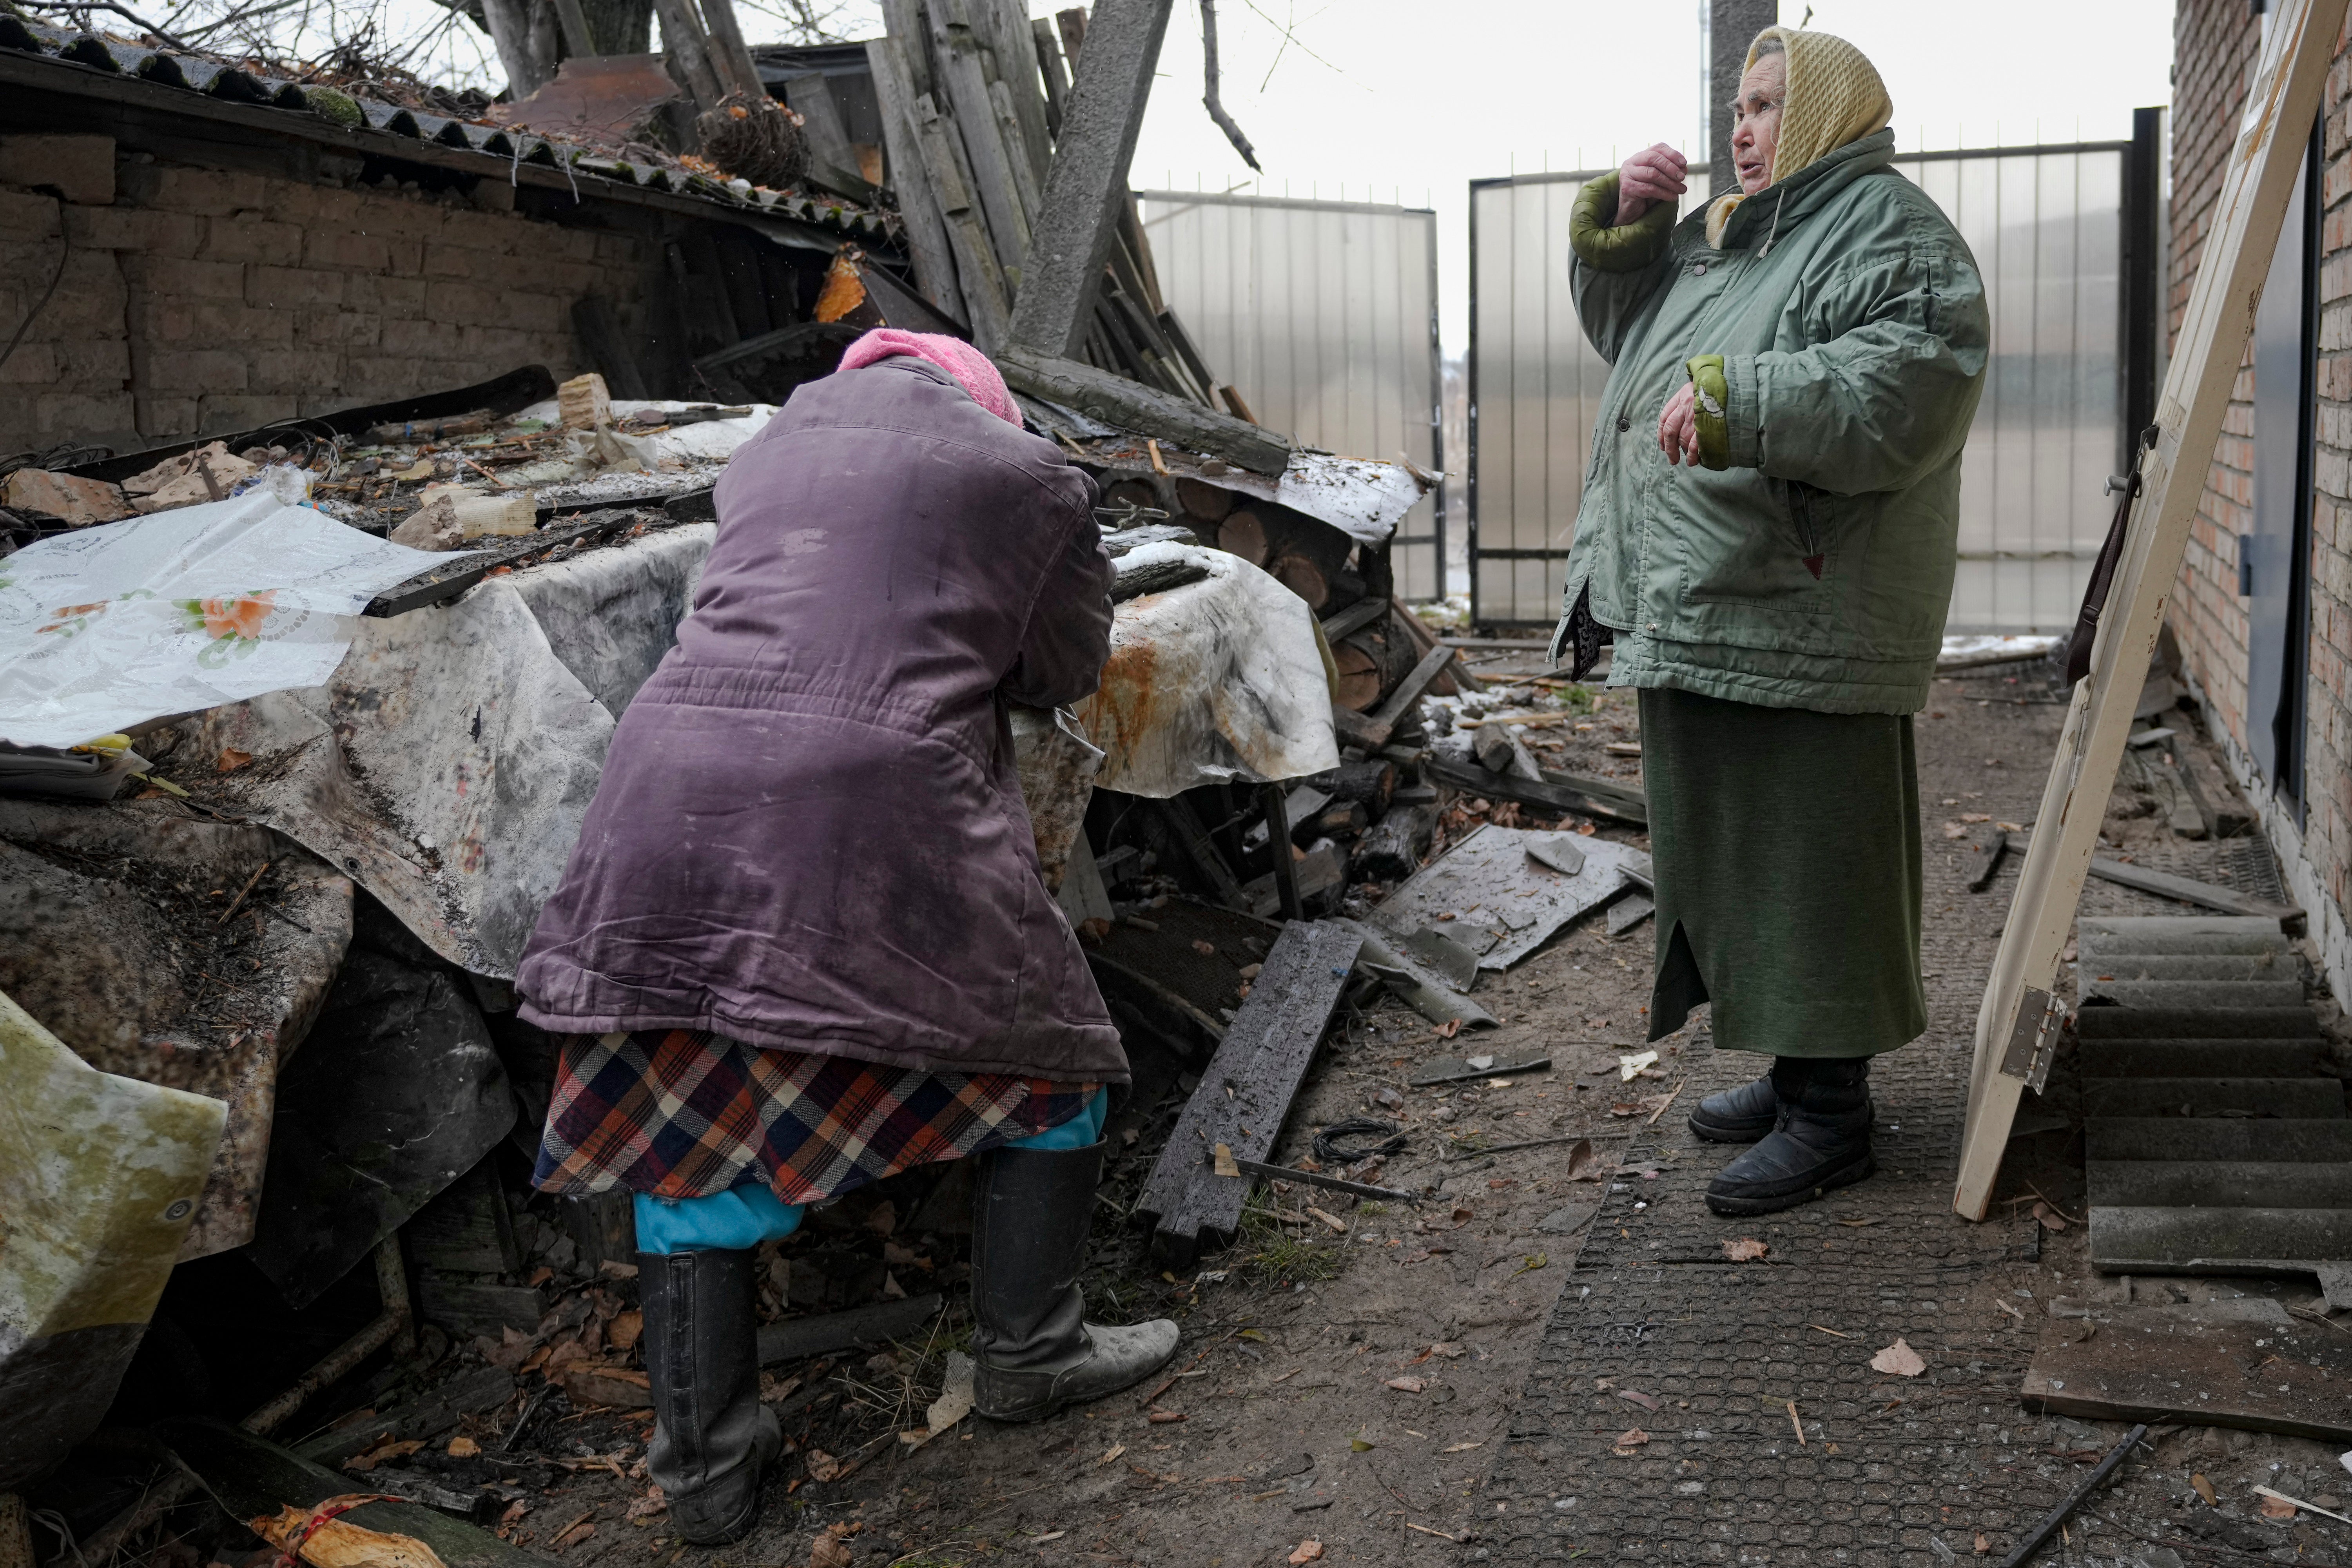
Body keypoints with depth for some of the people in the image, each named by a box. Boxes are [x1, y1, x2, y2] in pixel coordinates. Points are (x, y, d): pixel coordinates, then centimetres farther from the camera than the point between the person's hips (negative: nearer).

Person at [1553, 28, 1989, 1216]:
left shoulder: (1888, 230, -6)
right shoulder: (1720, 237, 23)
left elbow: (1909, 385, -22)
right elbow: (1625, 328, 35)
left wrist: (1734, 401, -29)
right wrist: (1620, 227, 16)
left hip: (1802, 625, -10)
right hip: (1699, 618, 10)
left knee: (1810, 861, -4)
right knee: (1735, 849, 16)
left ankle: (1830, 1116, 7)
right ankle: (1795, 1074, 30)